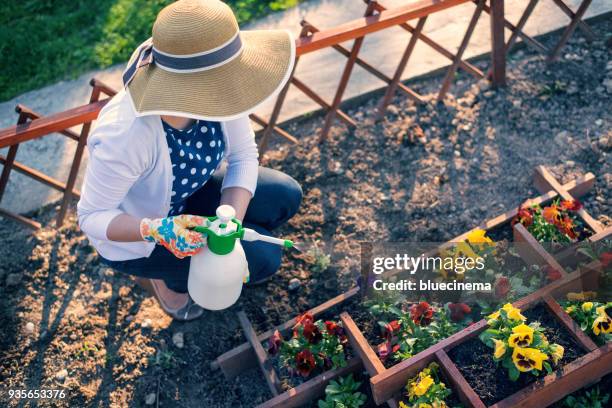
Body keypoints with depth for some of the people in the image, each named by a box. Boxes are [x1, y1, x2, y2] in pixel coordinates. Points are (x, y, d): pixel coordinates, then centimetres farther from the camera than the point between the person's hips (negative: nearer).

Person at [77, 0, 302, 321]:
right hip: (131, 231, -5)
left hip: (184, 194, 6)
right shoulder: (126, 136, -40)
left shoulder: (216, 90, -25)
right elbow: (91, 216, -27)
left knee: (286, 197, -3)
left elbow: (243, 156, -13)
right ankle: (161, 276, 12)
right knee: (262, 257, -12)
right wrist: (158, 230, -43)